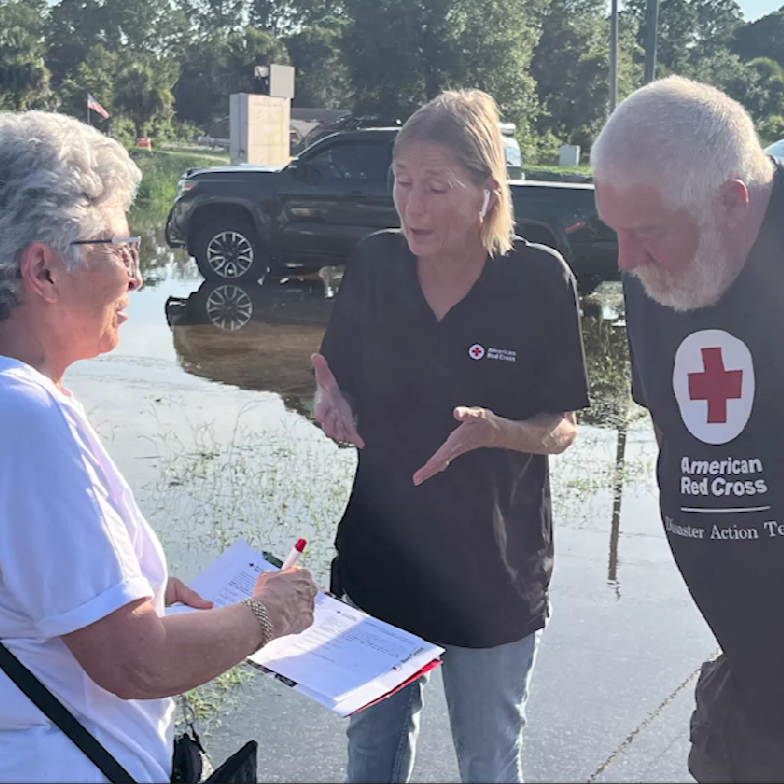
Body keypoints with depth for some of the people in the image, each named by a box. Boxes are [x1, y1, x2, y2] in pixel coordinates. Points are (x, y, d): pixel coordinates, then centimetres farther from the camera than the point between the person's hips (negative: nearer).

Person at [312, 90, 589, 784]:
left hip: (494, 573, -3)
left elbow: (561, 429, -9)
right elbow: (345, 389, 4)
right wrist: (335, 406, -19)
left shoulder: (540, 279, -16)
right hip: (379, 560, 3)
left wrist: (493, 429, -29)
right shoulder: (376, 265, -8)